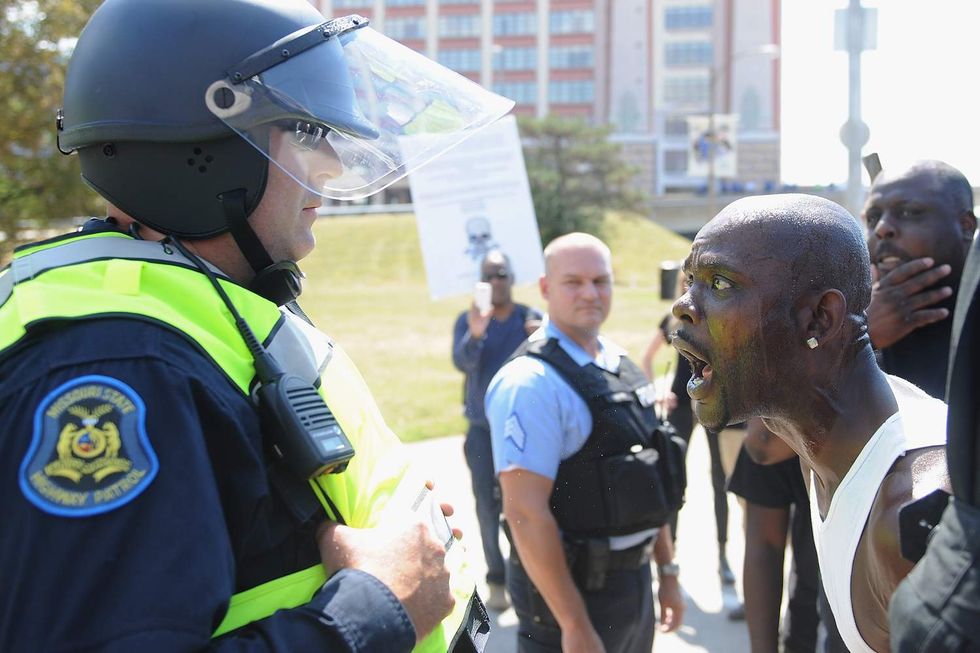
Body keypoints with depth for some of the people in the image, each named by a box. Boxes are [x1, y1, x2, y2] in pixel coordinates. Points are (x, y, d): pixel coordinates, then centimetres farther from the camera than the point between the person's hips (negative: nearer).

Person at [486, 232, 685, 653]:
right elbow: (526, 512, -23)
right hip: (571, 588, -8)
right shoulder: (531, 382, -19)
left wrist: (667, 570, 15)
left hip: (634, 581, 8)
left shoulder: (620, 365, 6)